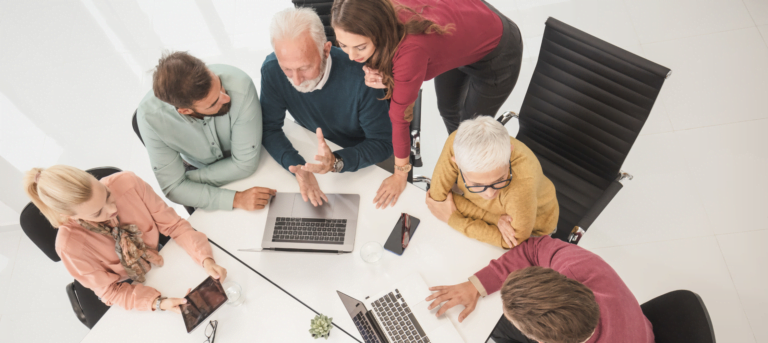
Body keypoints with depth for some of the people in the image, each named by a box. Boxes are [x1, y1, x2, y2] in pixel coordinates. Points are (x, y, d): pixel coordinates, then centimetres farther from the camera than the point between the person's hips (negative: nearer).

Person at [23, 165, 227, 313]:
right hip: (131, 297, -2)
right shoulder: (70, 244, -30)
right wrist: (158, 303, -33)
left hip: (166, 261, 2)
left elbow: (173, 224, -17)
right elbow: (112, 291, -17)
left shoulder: (127, 183, -28)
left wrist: (206, 259, -31)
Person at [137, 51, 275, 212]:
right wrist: (235, 199, -34)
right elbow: (173, 187, -23)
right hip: (196, 167, 0)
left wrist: (188, 179, -20)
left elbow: (245, 163, -27)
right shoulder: (150, 115, -31)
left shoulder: (239, 85, -38)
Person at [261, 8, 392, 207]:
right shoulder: (272, 70, -22)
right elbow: (269, 128, -14)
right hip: (313, 148, 3)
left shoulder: (359, 76, -34)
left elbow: (382, 143, -26)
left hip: (365, 155, -2)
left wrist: (337, 162, -44)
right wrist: (296, 166, -35)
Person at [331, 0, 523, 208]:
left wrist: (400, 176, -18)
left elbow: (400, 116, -33)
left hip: (496, 52, -6)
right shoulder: (377, 17, -27)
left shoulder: (410, 50, -45)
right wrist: (384, 79, -34)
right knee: (448, 110, 26)